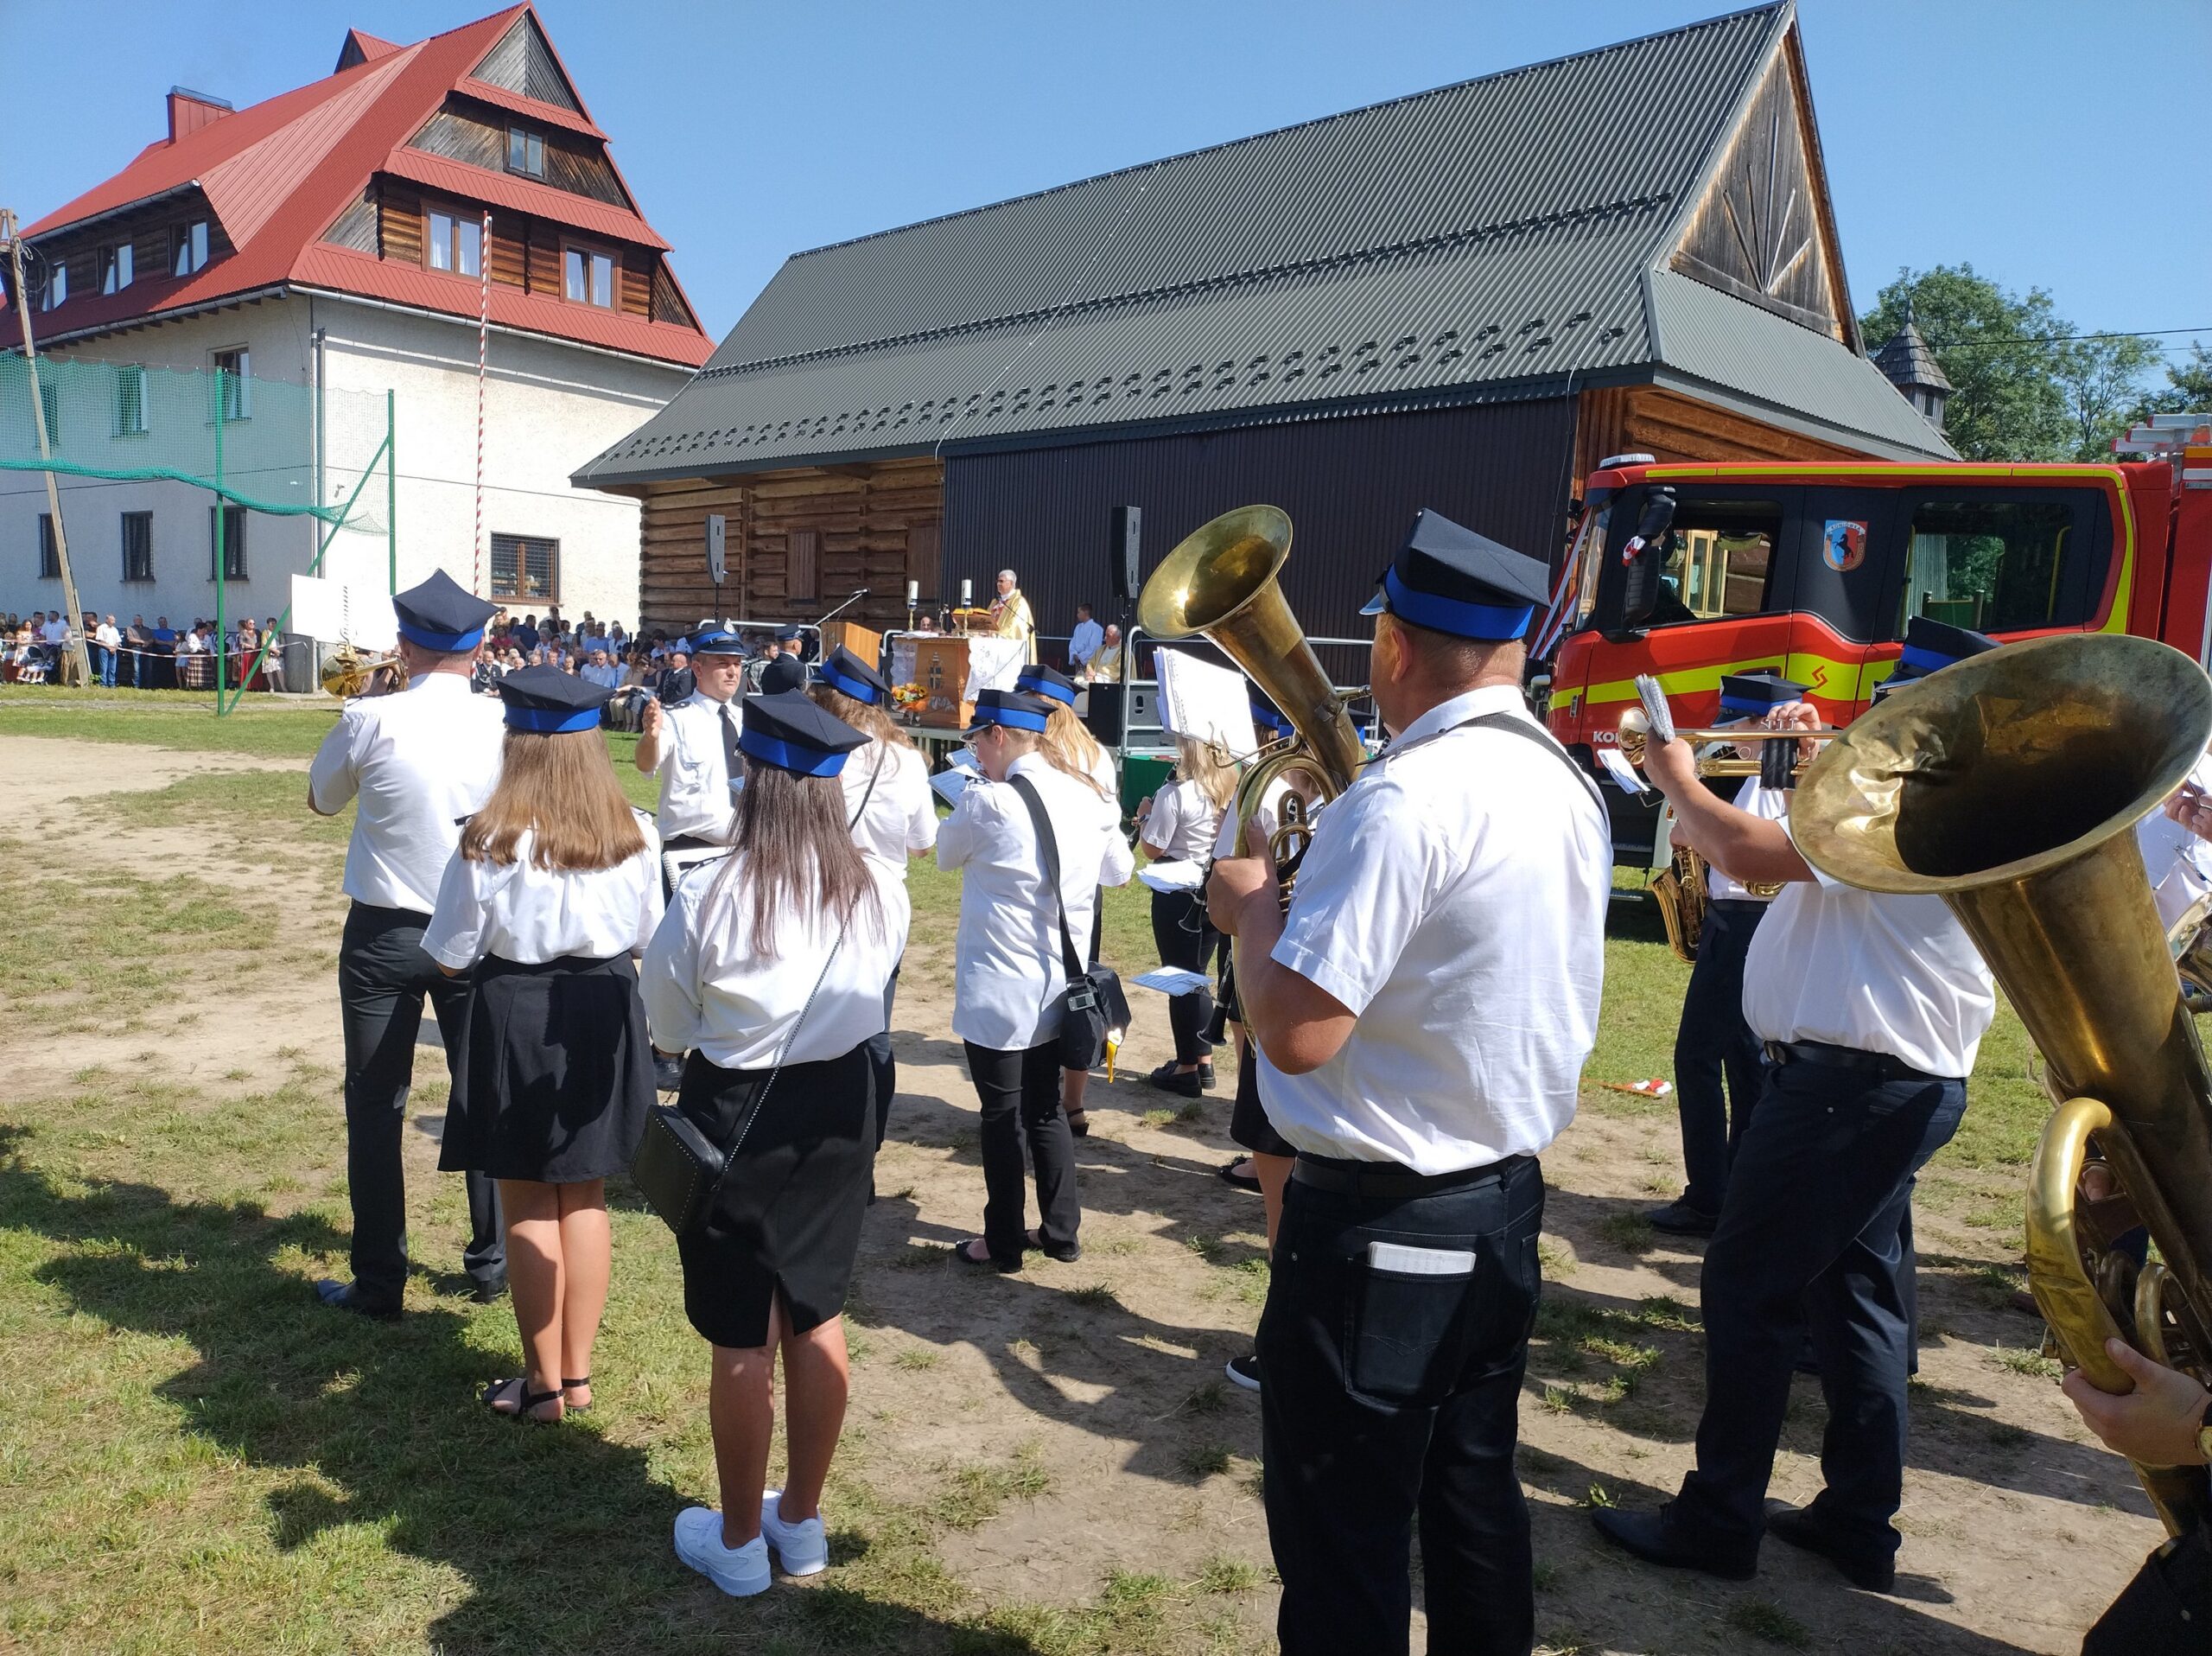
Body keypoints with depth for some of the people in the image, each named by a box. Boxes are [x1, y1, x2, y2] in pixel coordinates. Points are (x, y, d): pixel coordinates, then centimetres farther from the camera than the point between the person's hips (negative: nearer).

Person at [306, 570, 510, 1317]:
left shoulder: (370, 720, -12)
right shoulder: (506, 724, -9)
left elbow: (321, 799, 6)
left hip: (384, 934, -2)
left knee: (375, 1106, 9)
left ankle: (378, 1283, 15)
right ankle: (492, 1261, 25)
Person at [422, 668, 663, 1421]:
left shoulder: (490, 842, -16)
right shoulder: (634, 836, -6)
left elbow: (452, 958, -8)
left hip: (517, 1016, -3)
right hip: (605, 1013, 4)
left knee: (528, 1207, 10)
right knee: (585, 1200, 15)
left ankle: (543, 1382, 20)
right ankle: (577, 1372, 25)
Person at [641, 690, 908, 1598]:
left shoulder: (712, 892, -18)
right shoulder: (881, 889, -7)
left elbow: (667, 1021, -5)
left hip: (737, 1115, -4)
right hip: (839, 1106, 4)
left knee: (743, 1341, 10)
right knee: (817, 1319, 18)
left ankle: (738, 1541, 27)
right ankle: (801, 1522, 34)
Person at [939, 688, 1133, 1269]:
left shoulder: (987, 801, -17)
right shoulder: (1086, 797, 0)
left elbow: (946, 856, 2)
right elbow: (1118, 870, 15)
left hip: (998, 993, -6)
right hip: (1057, 987, 6)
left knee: (1002, 1116, 6)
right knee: (1046, 1108, 18)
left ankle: (1003, 1243, 17)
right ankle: (1061, 1232, 26)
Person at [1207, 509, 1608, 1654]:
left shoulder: (1404, 799, -23)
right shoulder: (1565, 786, 5)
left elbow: (1295, 1032, -26)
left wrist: (1252, 906, -9)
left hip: (1380, 1226, -9)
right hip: (1505, 1200, 9)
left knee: (1344, 1552, 8)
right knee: (1475, 1510, 23)